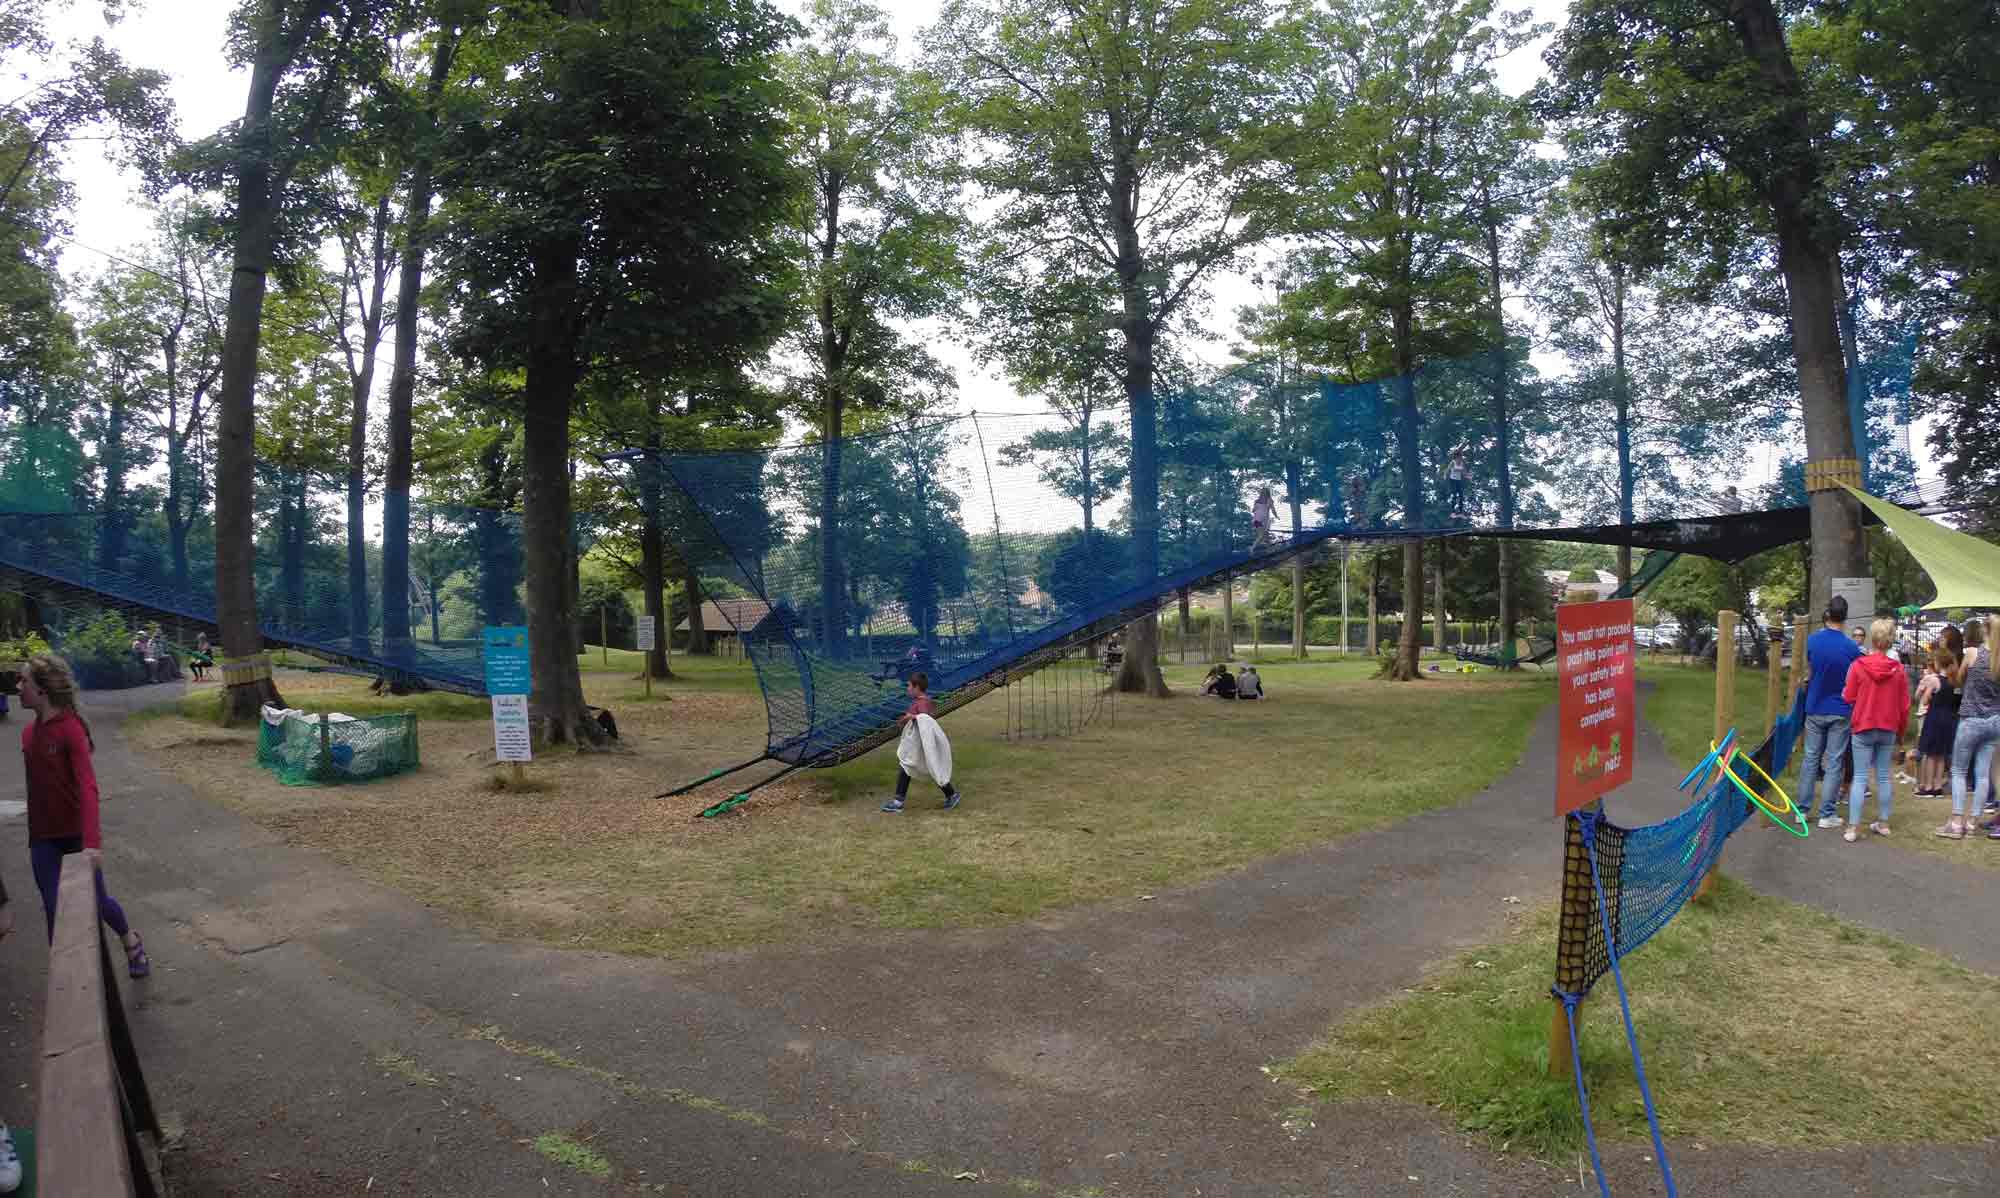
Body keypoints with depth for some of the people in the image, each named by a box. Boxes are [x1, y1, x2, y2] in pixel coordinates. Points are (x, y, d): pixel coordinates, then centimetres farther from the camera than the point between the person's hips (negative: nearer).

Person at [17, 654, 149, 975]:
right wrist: (34, 835, 11)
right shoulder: (29, 733, 3)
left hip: (77, 834, -5)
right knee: (54, 911, 3)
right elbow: (36, 789, 10)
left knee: (96, 901, 9)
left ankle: (131, 942, 36)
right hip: (44, 839, 5)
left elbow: (87, 787, -25)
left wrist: (91, 842, -34)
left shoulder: (71, 729, -17)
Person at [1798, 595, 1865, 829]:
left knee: (1810, 758, 11)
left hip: (1815, 710, 2)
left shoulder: (1812, 640, -6)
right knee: (1833, 762, 3)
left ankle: (1803, 809, 14)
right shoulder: (1851, 647, -13)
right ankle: (1826, 814, 6)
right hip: (1840, 711, -2)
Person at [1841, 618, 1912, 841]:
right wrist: (1900, 730, 17)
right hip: (1889, 729, 3)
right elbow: (1904, 705, 4)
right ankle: (1883, 823, 21)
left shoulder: (1858, 665, -12)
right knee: (1883, 776, 13)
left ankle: (1853, 828, -3)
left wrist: (1844, 691, 15)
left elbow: (1848, 697, -7)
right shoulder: (1898, 670, -2)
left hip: (1863, 728, -3)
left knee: (1860, 777, 0)